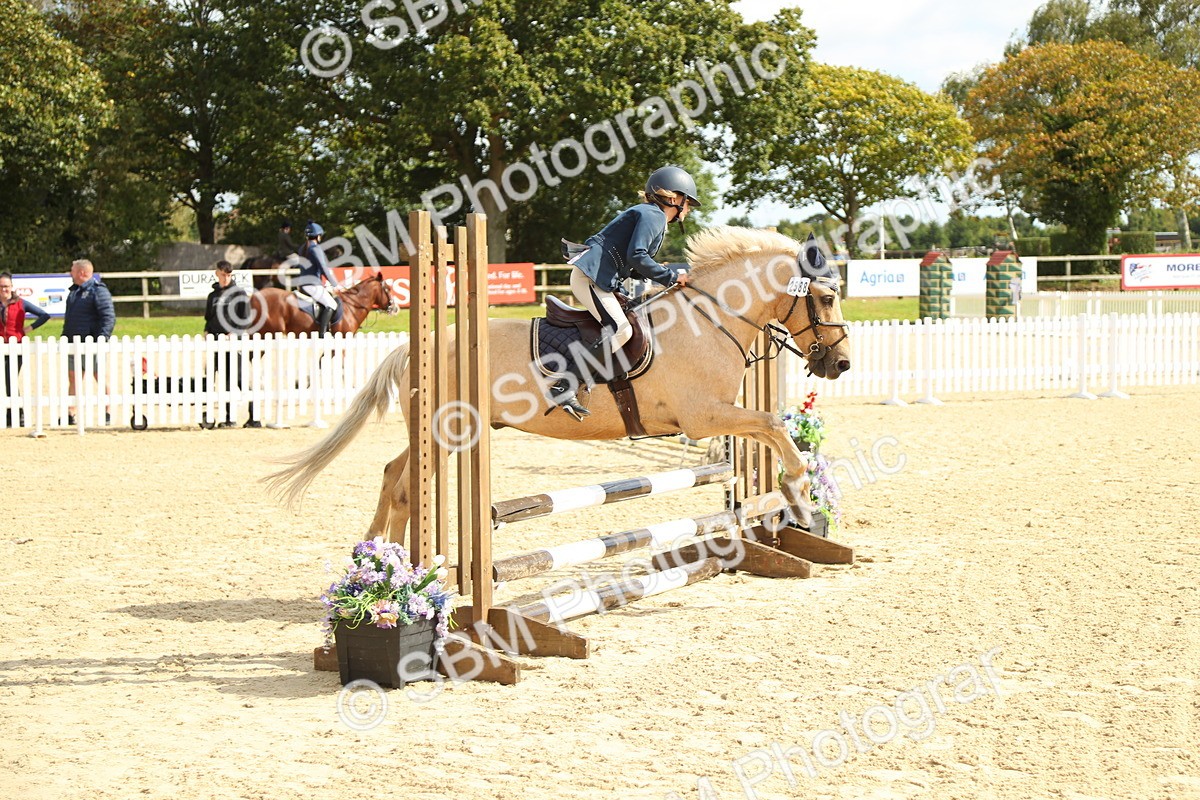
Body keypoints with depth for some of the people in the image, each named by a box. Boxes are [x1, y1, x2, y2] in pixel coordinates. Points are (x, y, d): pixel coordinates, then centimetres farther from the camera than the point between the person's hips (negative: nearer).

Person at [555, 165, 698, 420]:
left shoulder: (652, 216, 25)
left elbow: (632, 267, 21)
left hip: (600, 278, 11)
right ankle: (565, 388, -28)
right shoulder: (653, 215, -7)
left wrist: (669, 275, 12)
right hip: (591, 275, -11)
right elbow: (636, 256, -20)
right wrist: (670, 276, -11)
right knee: (621, 329, -23)